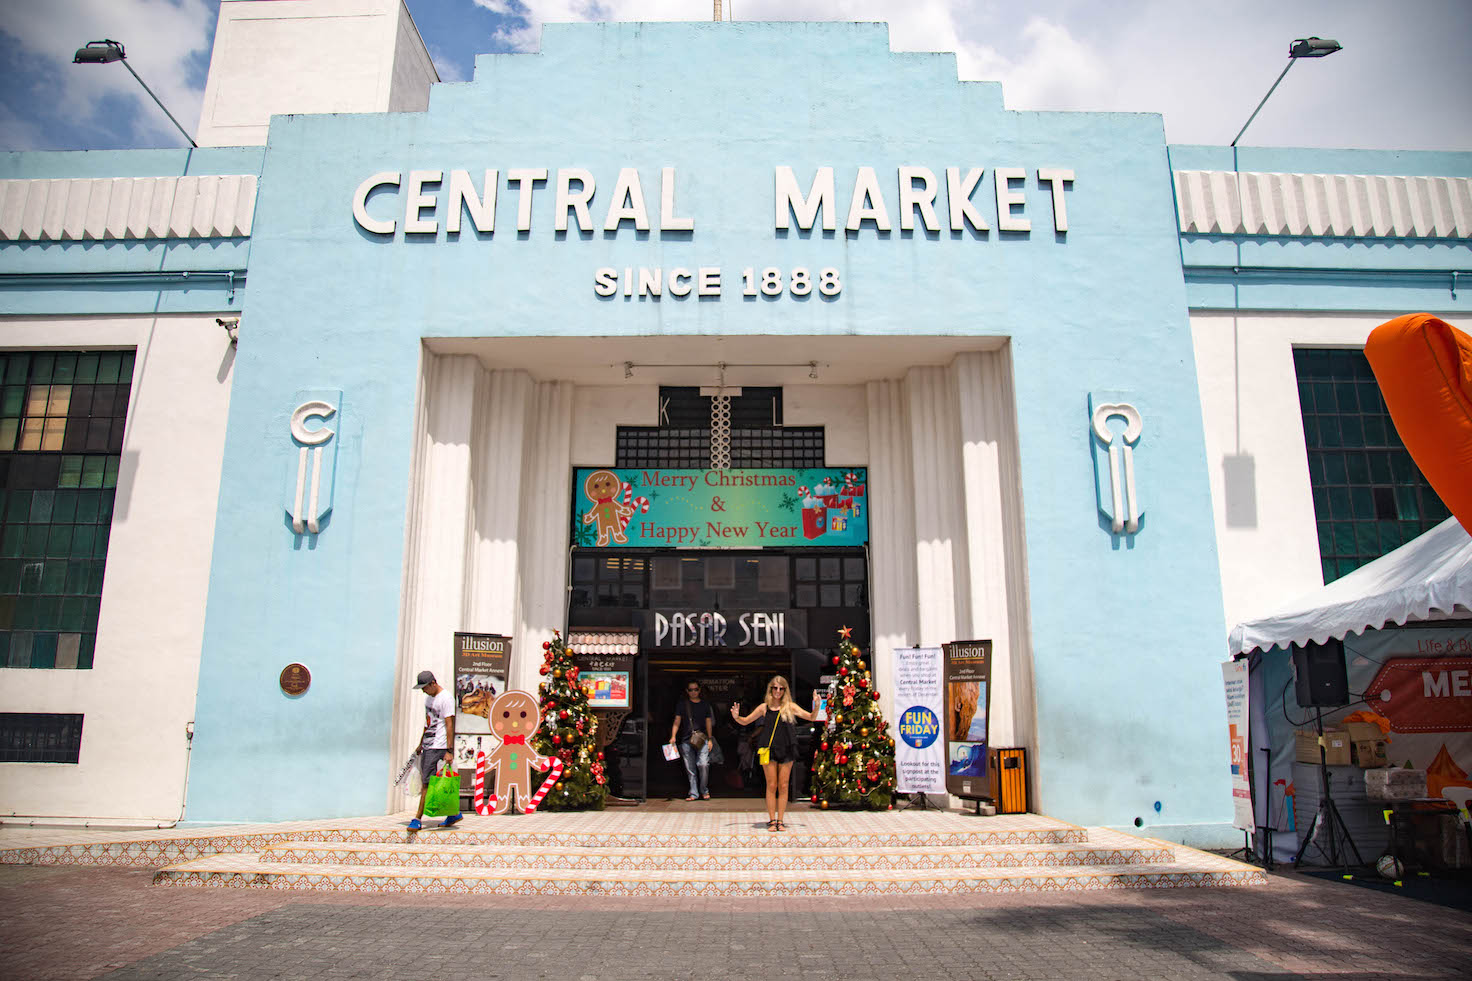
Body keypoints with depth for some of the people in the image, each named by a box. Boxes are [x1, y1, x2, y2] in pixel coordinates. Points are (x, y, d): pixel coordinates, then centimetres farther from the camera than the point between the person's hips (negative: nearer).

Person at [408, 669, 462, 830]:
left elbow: (450, 726, -17)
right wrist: (421, 744, 26)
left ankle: (418, 819, -4)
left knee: (428, 783, -8)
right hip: (428, 746, 9)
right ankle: (454, 813, 18)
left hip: (438, 747, -9)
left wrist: (450, 751, -20)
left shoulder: (446, 699, -13)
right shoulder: (428, 697, 15)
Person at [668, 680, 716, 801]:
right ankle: (694, 793, 8)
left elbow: (708, 722, 16)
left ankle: (704, 791, 4)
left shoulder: (705, 704, 13)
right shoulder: (682, 704, 9)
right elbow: (677, 721, 6)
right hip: (686, 740, 0)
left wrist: (710, 739, 10)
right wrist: (673, 736, -7)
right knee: (690, 768, 0)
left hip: (702, 740, 0)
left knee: (703, 764, -13)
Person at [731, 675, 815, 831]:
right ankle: (772, 820, 8)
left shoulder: (790, 707, 5)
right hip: (769, 748, 0)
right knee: (771, 785, 0)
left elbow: (810, 717, 2)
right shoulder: (765, 707, 5)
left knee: (783, 786, 2)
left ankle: (780, 820, 11)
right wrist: (736, 717, -7)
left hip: (786, 749, 0)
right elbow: (745, 721, 13)